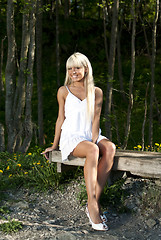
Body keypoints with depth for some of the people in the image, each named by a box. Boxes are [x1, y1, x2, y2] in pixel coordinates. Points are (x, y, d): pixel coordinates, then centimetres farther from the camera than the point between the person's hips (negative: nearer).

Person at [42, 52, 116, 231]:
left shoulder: (96, 92, 10)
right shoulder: (64, 91, 7)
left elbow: (95, 119, 3)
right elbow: (61, 118, 10)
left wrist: (95, 140, -13)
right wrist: (54, 145, 11)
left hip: (91, 137, 3)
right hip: (71, 137, -3)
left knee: (110, 148, -33)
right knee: (93, 151, -37)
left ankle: (94, 202, -34)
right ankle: (92, 205, -41)